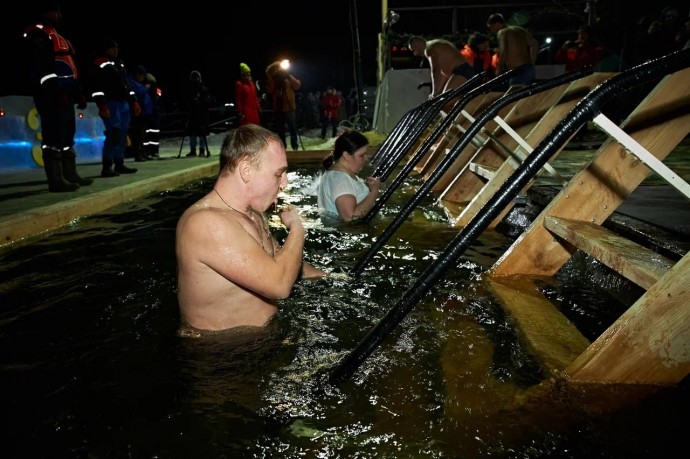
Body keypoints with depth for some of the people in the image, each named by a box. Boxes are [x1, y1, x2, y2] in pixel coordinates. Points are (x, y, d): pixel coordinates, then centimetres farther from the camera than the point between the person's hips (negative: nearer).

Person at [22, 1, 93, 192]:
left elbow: (71, 69, 27)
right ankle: (55, 179, -13)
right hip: (51, 94, -10)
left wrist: (78, 93, 22)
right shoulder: (37, 34, -3)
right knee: (54, 135, -12)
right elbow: (41, 66, -16)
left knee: (67, 134, 10)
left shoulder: (58, 37, 28)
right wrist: (55, 90, -24)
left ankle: (70, 174, 15)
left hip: (64, 93, 10)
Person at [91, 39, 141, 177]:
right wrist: (102, 107, -20)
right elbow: (98, 88, -12)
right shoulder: (101, 64, -4)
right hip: (111, 104, -8)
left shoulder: (120, 64, 21)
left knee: (122, 135, 8)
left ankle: (119, 164, 15)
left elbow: (126, 85, 26)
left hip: (124, 103, 8)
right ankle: (106, 167, -14)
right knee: (114, 134, -15)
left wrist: (134, 102, 18)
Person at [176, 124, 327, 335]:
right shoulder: (206, 223, -26)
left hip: (261, 334, 9)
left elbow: (279, 261, 22)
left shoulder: (252, 213, 6)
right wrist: (296, 229, -14)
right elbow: (279, 284, -29)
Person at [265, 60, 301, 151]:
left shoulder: (289, 79, 3)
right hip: (278, 108, 3)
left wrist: (289, 76, -21)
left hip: (289, 108, -3)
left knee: (292, 127, -1)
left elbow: (298, 85, -15)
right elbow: (270, 90, -9)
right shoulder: (273, 81, 9)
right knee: (279, 129, 8)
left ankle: (294, 145, 8)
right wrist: (271, 79, -16)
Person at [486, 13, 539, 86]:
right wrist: (531, 64, 16)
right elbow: (534, 44, 14)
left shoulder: (502, 32, -2)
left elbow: (504, 51, -18)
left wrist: (499, 69, -6)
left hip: (518, 72, -8)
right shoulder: (520, 29, 20)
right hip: (529, 70, 8)